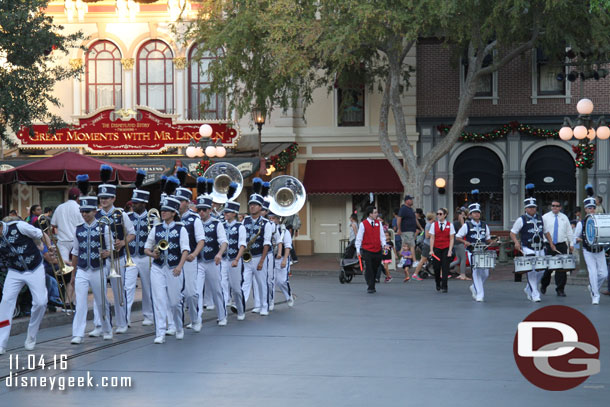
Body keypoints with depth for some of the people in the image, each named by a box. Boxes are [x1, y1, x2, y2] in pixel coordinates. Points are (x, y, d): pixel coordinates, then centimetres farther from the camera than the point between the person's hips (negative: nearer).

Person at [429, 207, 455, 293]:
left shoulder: (450, 225, 2)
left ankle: (444, 287, -2)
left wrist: (450, 251, -7)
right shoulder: (434, 225, 5)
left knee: (445, 268, -6)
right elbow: (432, 238, 3)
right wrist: (431, 250, -4)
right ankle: (438, 284, 26)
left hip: (446, 248, -1)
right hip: (437, 249, 1)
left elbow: (452, 239, 1)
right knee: (437, 267, 2)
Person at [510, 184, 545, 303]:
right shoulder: (521, 220, -3)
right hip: (528, 250, -5)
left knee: (541, 271, 6)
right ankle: (534, 294, -2)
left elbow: (545, 232, 23)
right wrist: (516, 242, -16)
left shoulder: (540, 218, 12)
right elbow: (512, 232, 0)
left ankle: (528, 289, 26)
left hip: (540, 249, 5)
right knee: (531, 272, -8)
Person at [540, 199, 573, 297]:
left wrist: (571, 244, 8)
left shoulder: (564, 218, 11)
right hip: (549, 245, -1)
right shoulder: (545, 217, 4)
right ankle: (543, 286, 25)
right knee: (548, 267, 2)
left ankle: (560, 289, 0)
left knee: (562, 267, -5)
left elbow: (569, 232, 14)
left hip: (562, 245, 1)